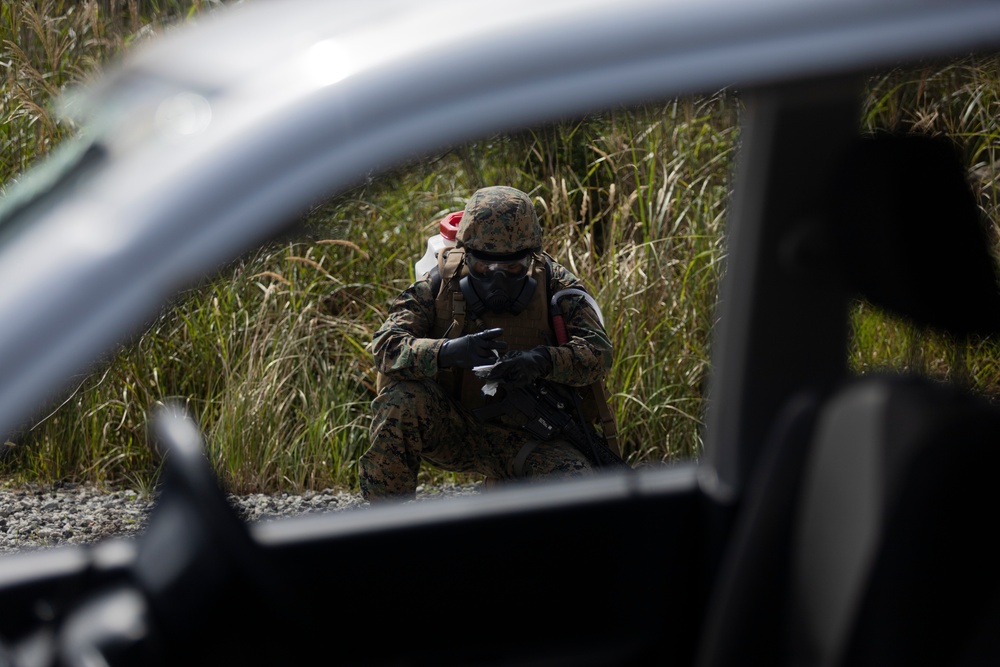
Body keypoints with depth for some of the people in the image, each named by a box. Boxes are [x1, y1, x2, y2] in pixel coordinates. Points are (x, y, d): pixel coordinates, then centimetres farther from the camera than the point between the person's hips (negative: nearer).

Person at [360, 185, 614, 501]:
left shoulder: (553, 283, -10)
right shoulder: (440, 283, -12)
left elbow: (598, 353, -18)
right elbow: (386, 346, -23)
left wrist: (544, 360, -40)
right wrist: (447, 352, -43)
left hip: (523, 437, 0)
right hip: (447, 431, 0)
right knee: (403, 398, -31)